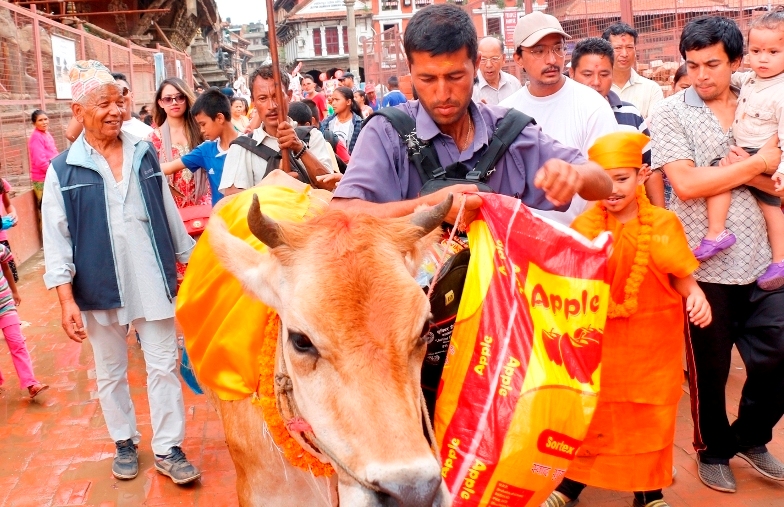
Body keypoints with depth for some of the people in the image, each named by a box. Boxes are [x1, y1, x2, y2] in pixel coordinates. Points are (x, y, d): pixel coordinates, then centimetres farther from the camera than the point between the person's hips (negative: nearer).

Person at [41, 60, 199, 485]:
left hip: (153, 282, 2)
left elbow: (168, 214, 11)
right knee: (111, 373, 13)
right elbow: (56, 239, -5)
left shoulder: (145, 156, 3)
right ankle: (125, 443, 32)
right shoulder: (63, 171, -5)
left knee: (163, 366, 4)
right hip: (100, 288, -1)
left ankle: (167, 449, 16)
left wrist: (190, 261, 13)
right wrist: (67, 299, -11)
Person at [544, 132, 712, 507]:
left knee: (650, 415, 13)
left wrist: (695, 294, -19)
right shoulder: (585, 225, -4)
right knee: (590, 409, 11)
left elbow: (679, 275, -1)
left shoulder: (663, 223, -5)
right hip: (601, 337, 0)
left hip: (652, 338, 0)